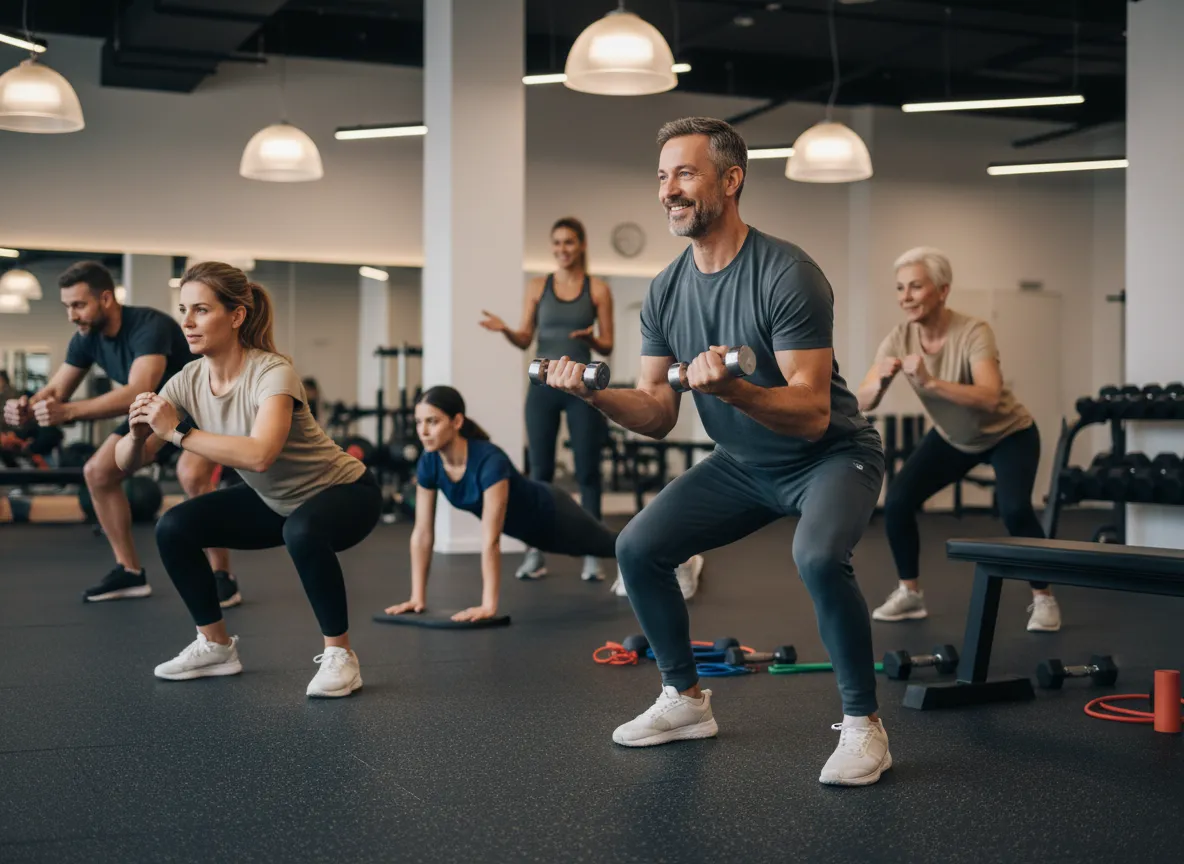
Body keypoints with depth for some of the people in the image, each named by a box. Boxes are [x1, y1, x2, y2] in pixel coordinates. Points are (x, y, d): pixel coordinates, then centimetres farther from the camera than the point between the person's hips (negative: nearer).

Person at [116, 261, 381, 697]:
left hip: (344, 494, -6)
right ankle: (216, 646, 10)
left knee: (302, 532, -38)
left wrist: (177, 431, -42)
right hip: (273, 502, 7)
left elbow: (259, 454, -47)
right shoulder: (188, 382, -12)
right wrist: (138, 432, -35)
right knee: (174, 529, -8)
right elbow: (126, 463, -14)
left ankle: (340, 656, -17)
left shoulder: (272, 373, -30)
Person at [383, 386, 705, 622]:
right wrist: (418, 597, -21)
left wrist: (489, 605, -45)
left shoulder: (489, 460, -43)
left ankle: (685, 558, 47)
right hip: (526, 529, 6)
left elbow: (490, 539, -44)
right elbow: (422, 534, -19)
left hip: (551, 516, -6)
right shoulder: (429, 463, -24)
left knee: (617, 545, 21)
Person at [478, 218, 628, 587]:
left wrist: (590, 338, -20)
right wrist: (505, 330, -15)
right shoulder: (537, 287, 7)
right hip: (544, 385, 1)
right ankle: (536, 553, 10)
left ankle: (591, 555, 6)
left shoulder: (598, 289, 2)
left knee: (587, 471, -1)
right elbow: (525, 340, 5)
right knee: (540, 471, 3)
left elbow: (607, 347, 1)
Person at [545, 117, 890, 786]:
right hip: (742, 464, 7)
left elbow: (811, 414, -29)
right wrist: (594, 392, -19)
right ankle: (687, 700, 16)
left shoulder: (786, 275, -24)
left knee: (818, 556, -35)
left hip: (831, 455, -7)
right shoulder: (667, 291, -3)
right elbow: (658, 414, -1)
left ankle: (864, 724, -14)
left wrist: (729, 387, -45)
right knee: (638, 548, -3)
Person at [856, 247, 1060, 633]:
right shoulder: (899, 338, -19)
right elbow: (862, 403, -22)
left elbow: (990, 397, -48)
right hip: (952, 438, 4)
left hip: (1008, 434, -4)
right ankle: (910, 593, 7)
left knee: (1014, 509, -28)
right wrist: (882, 381, -43)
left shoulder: (973, 333, -33)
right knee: (897, 501, -13)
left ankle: (1044, 599, -5)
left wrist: (931, 382, -58)